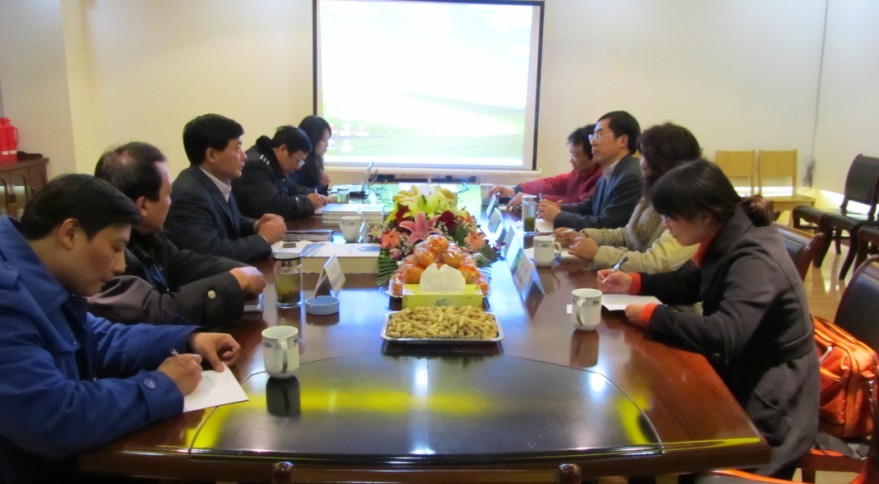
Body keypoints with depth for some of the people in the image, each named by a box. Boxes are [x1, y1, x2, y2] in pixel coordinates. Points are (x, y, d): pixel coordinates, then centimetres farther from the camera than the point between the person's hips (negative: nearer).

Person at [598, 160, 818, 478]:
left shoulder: (755, 260, -28)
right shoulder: (728, 240, -1)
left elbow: (723, 336, -38)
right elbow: (691, 284, 16)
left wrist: (651, 316, -25)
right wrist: (633, 282, 3)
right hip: (742, 377, 8)